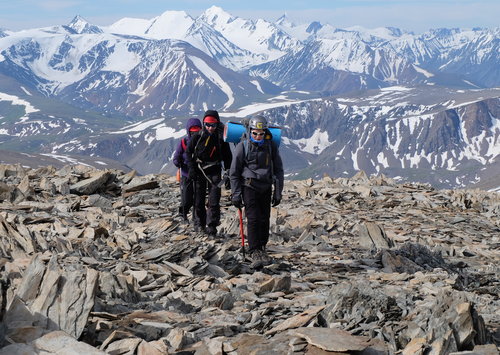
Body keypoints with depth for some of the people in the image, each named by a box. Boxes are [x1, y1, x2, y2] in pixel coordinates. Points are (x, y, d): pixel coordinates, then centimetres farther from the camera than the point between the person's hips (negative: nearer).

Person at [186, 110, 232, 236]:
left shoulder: (221, 138, -1)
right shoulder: (198, 137, -2)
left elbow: (227, 157, 7)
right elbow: (189, 152, 6)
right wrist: (192, 169, -3)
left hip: (214, 171, -1)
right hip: (199, 171, 1)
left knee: (214, 200, -9)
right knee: (199, 199, 6)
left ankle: (212, 226, -8)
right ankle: (199, 224, 19)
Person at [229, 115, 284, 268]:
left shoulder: (271, 146, 2)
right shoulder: (242, 146, -6)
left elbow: (278, 170, 10)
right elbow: (234, 172, 0)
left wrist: (278, 192, 6)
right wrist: (235, 194, -3)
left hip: (266, 187, 3)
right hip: (249, 186, -3)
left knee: (264, 219, 2)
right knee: (253, 219, -12)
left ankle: (262, 249, 17)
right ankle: (254, 253, -12)